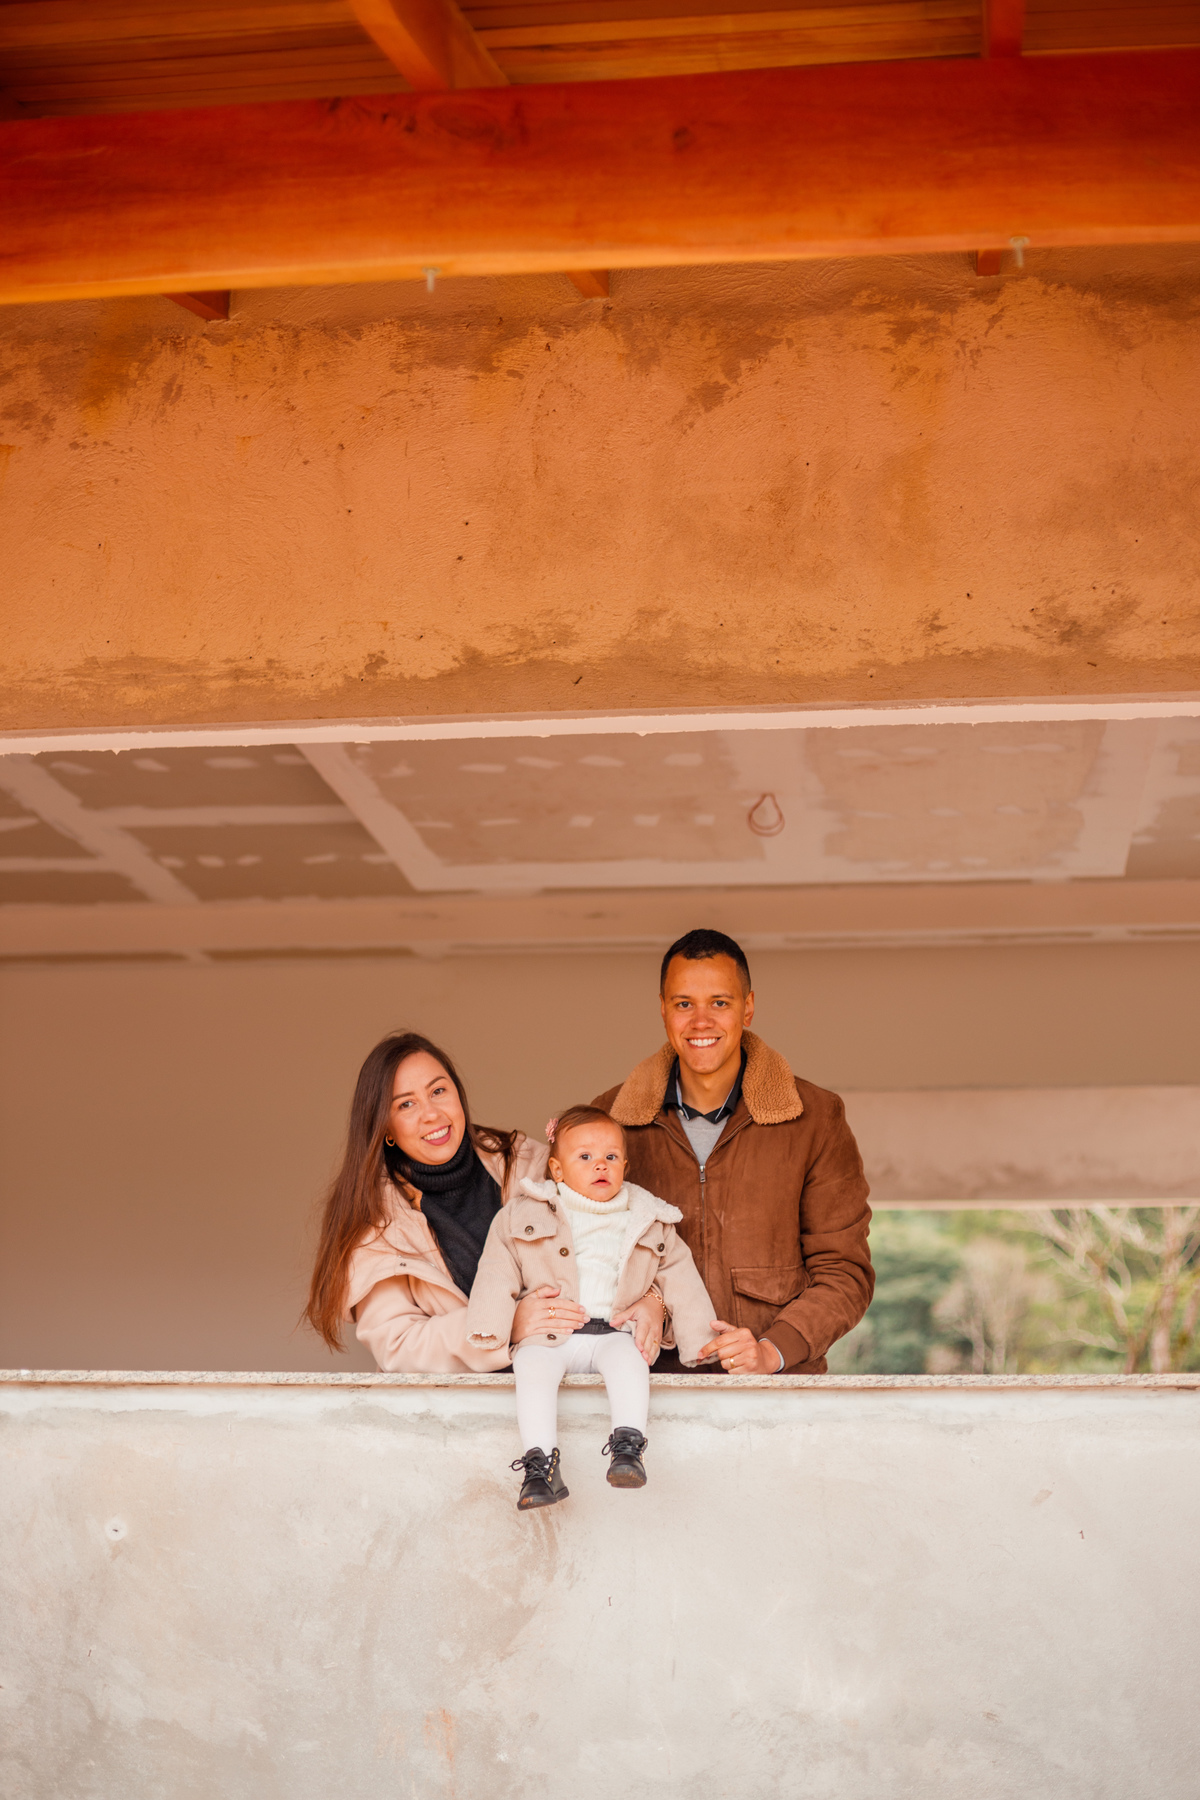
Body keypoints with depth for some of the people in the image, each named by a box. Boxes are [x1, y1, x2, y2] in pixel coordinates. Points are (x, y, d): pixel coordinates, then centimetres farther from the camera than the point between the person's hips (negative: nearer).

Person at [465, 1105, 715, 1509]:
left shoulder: (651, 1224, 13)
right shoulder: (524, 1217, 8)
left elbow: (680, 1282, 16)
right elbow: (497, 1272, 6)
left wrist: (701, 1342, 9)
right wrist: (489, 1327, -7)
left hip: (614, 1331, 0)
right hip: (547, 1334, 0)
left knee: (628, 1359, -32)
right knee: (532, 1367, -30)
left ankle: (627, 1447, -34)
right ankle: (540, 1463, -33)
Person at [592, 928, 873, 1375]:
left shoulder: (815, 1119, 4)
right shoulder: (610, 1119, 7)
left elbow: (844, 1272, 5)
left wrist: (772, 1350, -8)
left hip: (777, 1388, -1)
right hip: (656, 1382, 1)